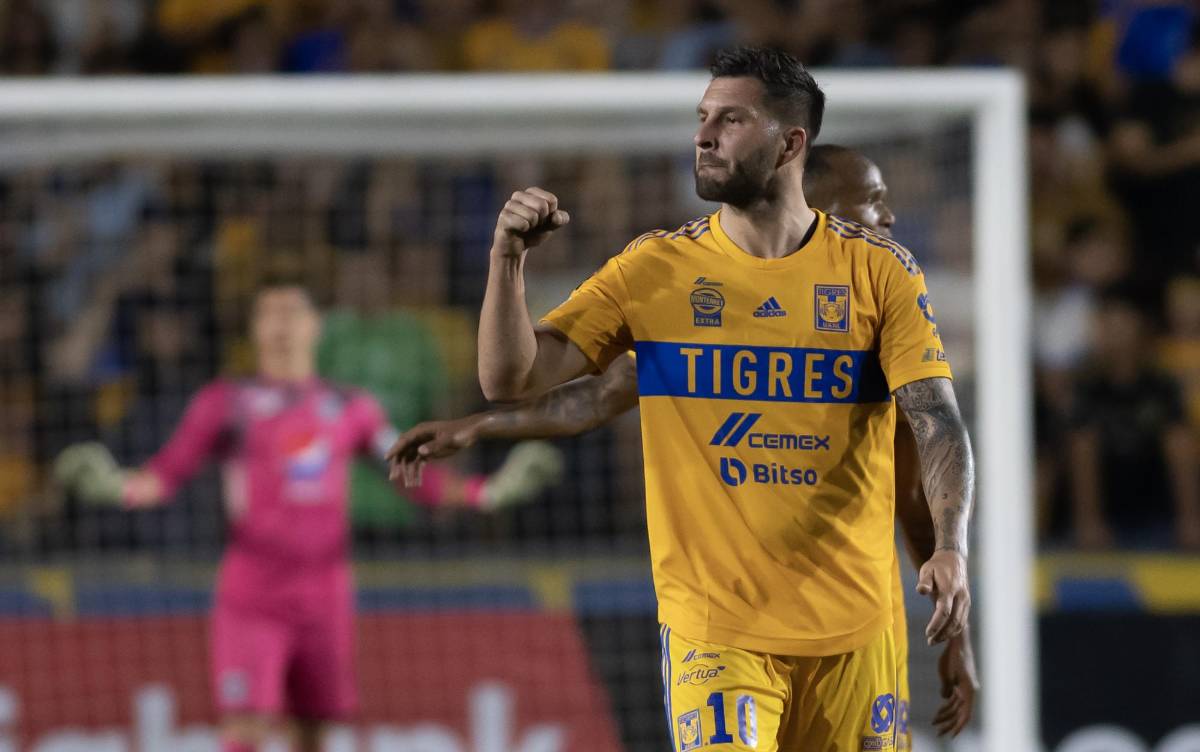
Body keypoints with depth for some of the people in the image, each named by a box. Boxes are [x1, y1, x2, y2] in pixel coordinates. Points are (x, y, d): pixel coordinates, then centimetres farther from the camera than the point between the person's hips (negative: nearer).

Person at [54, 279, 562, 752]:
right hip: (250, 598, -3)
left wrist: (488, 492, 2)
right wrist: (119, 486, -24)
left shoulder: (352, 409, 12)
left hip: (324, 597, 3)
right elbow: (164, 475, -3)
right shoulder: (224, 403, 4)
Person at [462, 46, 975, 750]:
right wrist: (508, 259, -16)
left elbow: (937, 420, -7)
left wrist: (951, 548, -23)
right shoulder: (654, 269, 2)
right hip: (714, 626, -1)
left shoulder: (879, 270, 1)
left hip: (852, 621, 1)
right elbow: (510, 378, 0)